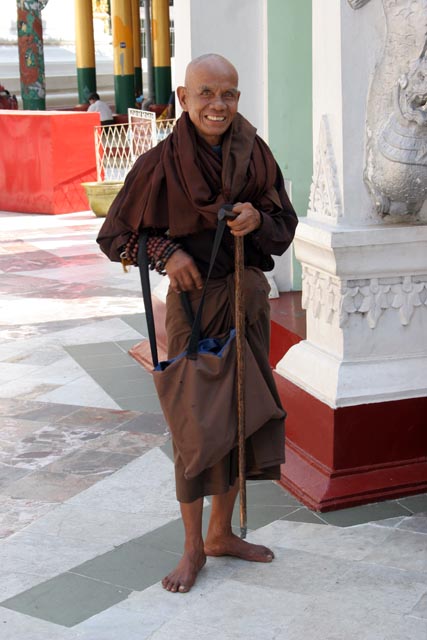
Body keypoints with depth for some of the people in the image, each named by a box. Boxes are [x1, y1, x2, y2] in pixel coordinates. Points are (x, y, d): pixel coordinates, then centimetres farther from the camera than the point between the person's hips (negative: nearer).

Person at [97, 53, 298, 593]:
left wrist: (258, 220, -16)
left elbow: (285, 223, 5)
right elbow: (113, 234, -3)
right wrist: (165, 254, -18)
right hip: (195, 297, -4)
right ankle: (193, 547, 19)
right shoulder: (162, 162, -10)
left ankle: (221, 533, 29)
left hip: (248, 294, 4)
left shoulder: (254, 153, -1)